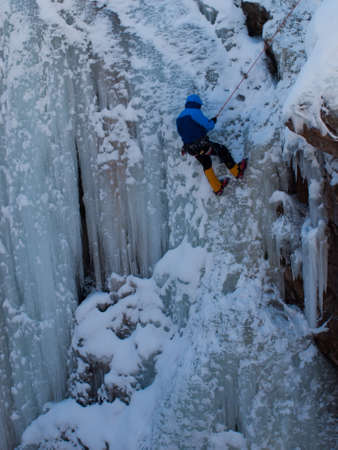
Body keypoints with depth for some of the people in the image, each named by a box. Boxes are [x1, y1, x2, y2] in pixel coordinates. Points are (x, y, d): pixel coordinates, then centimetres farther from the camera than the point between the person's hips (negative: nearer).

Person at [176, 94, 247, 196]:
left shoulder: (180, 117, 11)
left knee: (206, 165, 23)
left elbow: (181, 133, 18)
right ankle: (237, 171, 20)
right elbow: (208, 126, -9)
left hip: (191, 148, 8)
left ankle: (217, 188, 33)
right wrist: (213, 121, 12)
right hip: (201, 144, -8)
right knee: (222, 150, 10)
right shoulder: (196, 112, -13)